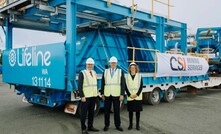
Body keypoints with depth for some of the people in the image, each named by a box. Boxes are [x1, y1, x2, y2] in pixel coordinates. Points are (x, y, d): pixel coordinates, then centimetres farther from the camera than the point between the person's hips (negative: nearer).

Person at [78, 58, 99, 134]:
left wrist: (96, 93, 10)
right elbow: (79, 86, -12)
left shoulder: (94, 73, 11)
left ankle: (90, 126, 24)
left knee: (91, 112, 13)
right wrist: (82, 96, -17)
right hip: (86, 96, -6)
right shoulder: (82, 73, -8)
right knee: (84, 113, 1)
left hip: (93, 96, 6)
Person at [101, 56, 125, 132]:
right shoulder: (105, 72, 5)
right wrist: (102, 94, 2)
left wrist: (122, 95, -10)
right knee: (107, 111, 6)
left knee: (117, 111, 6)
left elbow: (123, 84, -4)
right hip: (107, 95, 1)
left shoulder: (120, 72, 0)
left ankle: (118, 125, 19)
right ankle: (106, 125, 20)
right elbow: (102, 84, 6)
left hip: (116, 95, -1)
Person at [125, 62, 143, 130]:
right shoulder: (127, 76, 2)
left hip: (138, 97, 0)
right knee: (130, 111, 6)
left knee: (138, 111, 5)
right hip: (130, 97, 0)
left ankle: (137, 125, 16)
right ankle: (130, 124, 18)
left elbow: (141, 86, -1)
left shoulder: (139, 76, 2)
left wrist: (137, 94, -11)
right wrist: (129, 95, -10)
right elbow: (126, 87, 0)